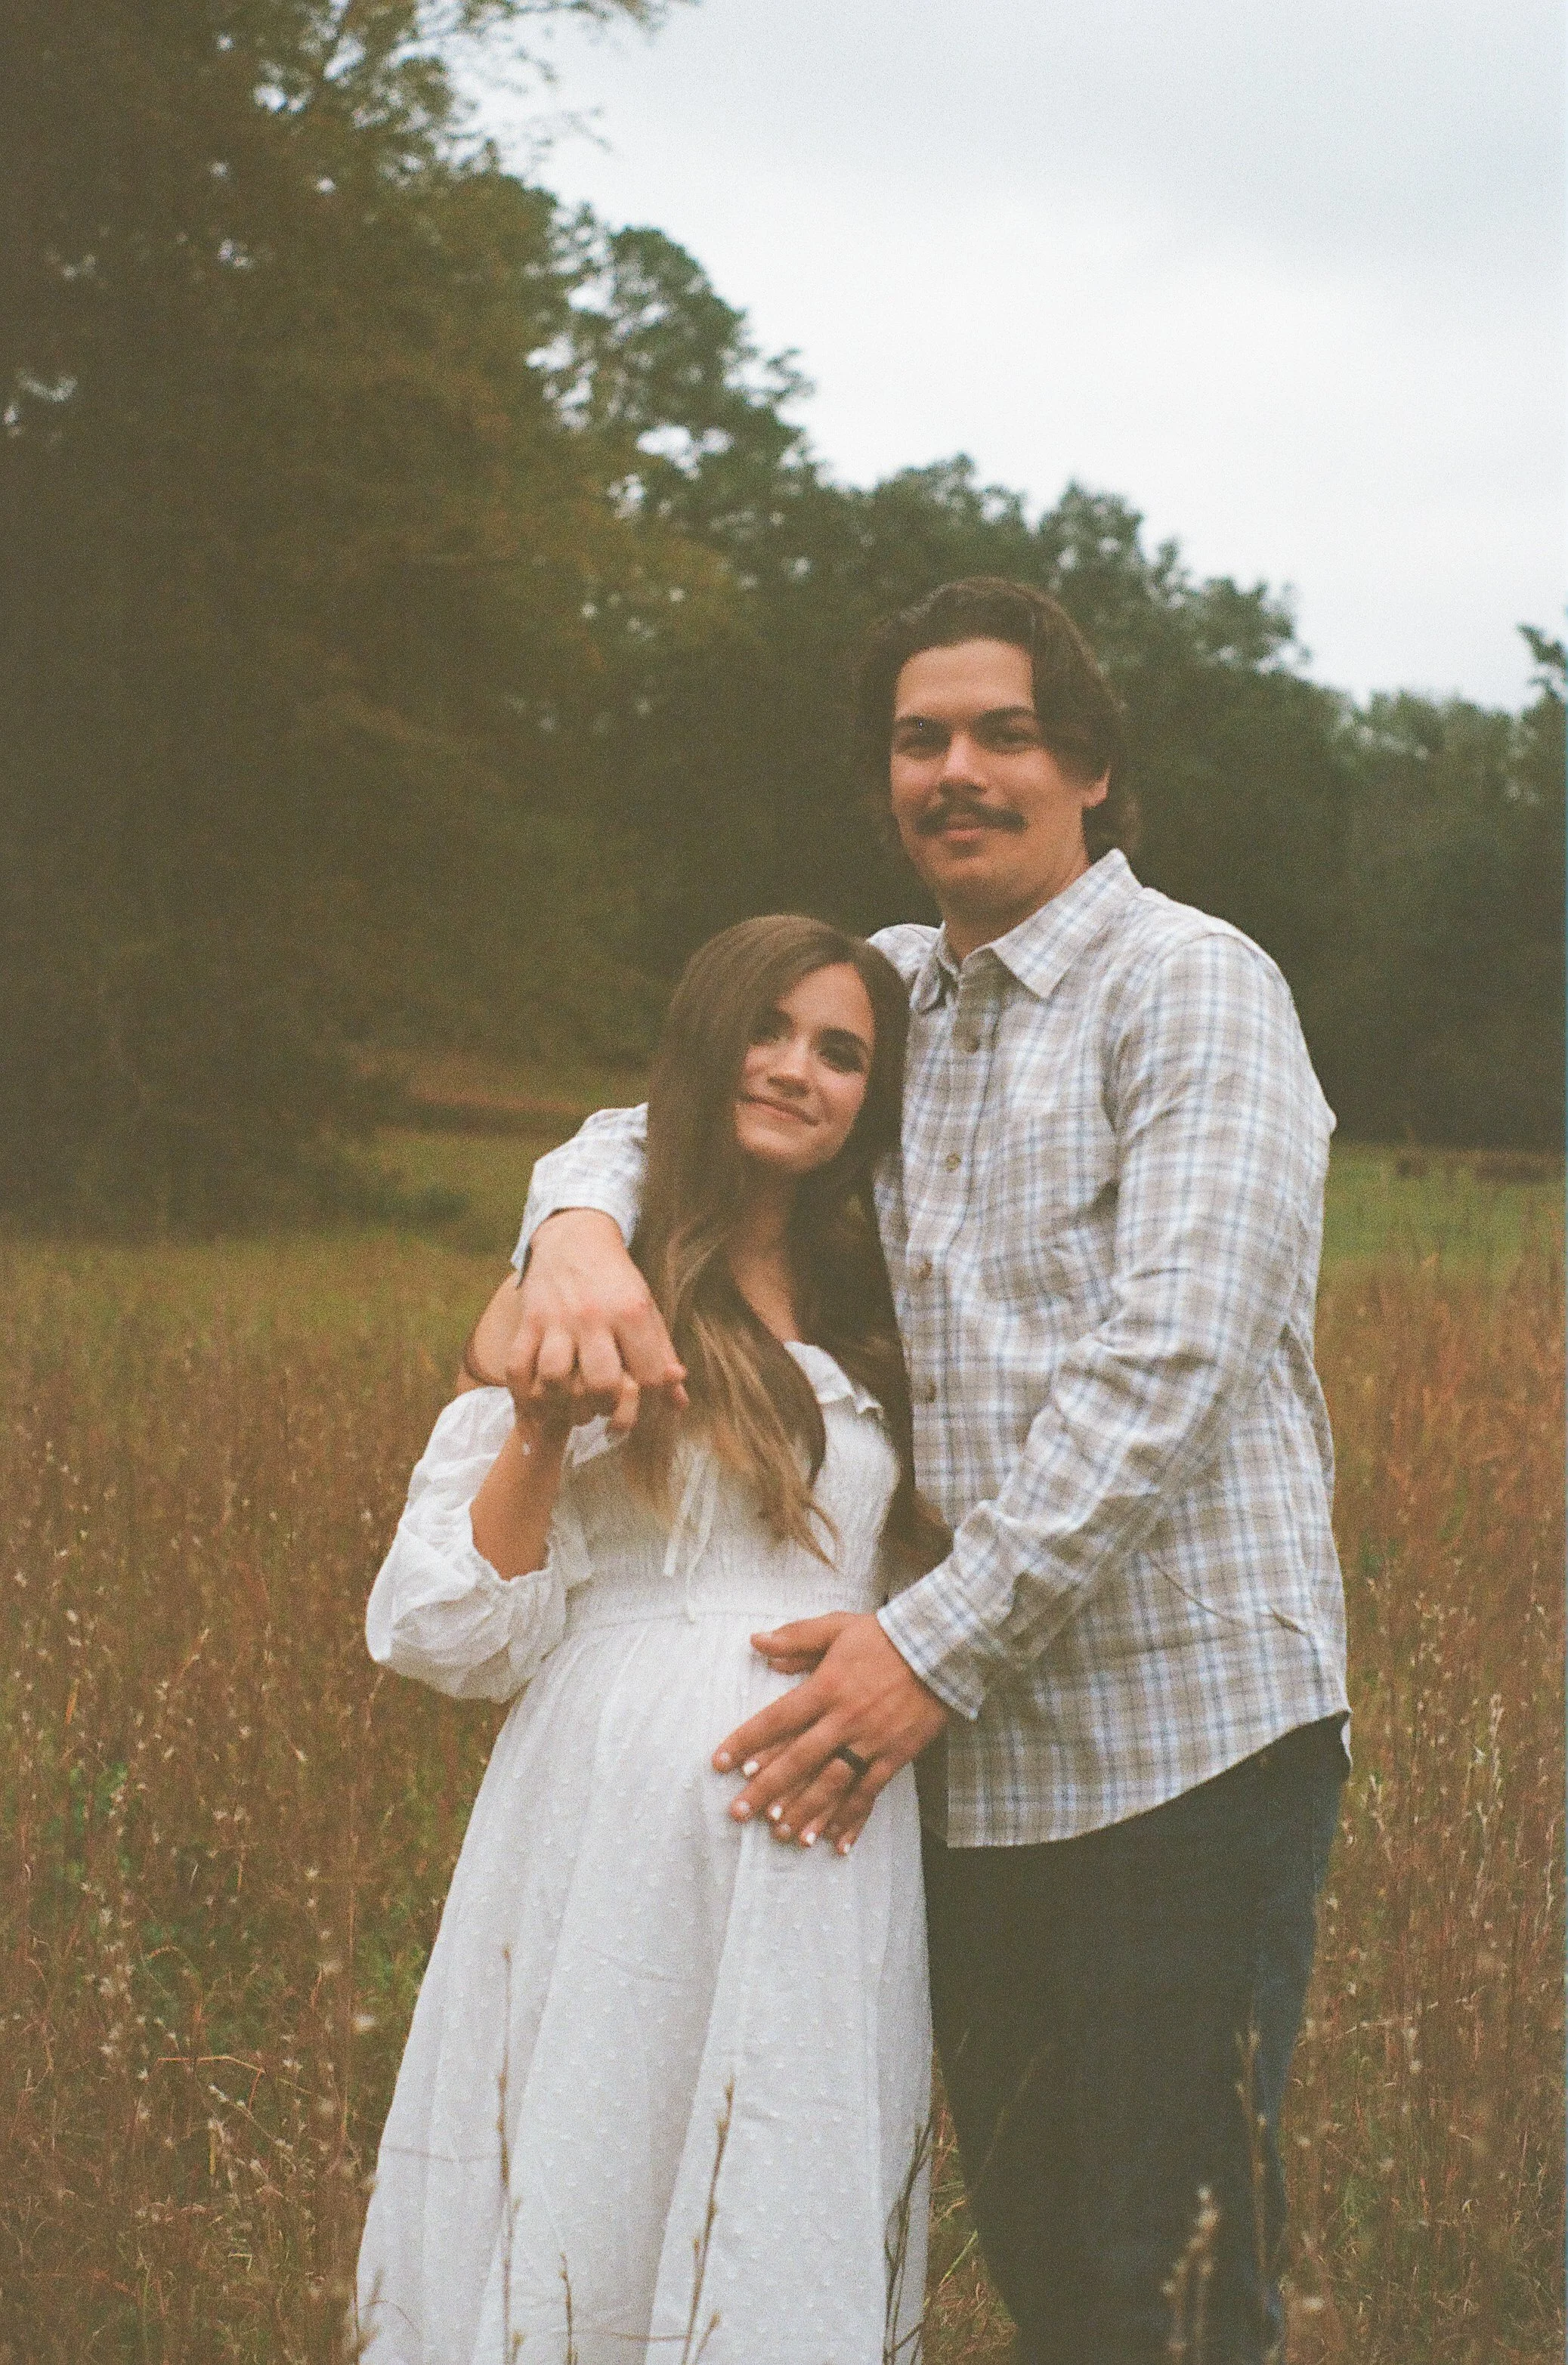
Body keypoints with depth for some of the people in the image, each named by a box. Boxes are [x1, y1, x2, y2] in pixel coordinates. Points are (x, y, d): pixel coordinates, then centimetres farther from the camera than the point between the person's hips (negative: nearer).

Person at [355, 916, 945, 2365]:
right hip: (619, 1846, -3)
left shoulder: (868, 1319, 14)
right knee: (582, 2242, -1)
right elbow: (449, 1635, -4)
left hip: (825, 1859, 4)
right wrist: (540, 1430, -16)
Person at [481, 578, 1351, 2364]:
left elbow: (1166, 1363, -16)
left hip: (1190, 1731, -6)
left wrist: (937, 1640, -20)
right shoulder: (883, 996, 15)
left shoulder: (1191, 987, -6)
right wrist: (577, 1228, -12)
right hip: (977, 1754, 6)